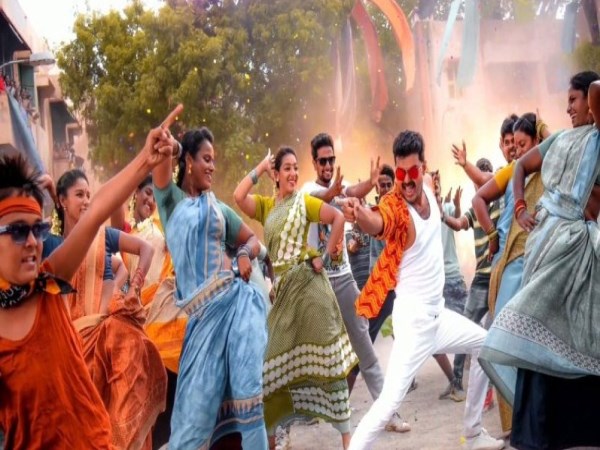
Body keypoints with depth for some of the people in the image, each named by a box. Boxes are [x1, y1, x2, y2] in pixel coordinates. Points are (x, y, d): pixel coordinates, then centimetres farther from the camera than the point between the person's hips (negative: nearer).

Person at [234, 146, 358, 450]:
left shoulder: (305, 202, 4)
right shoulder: (265, 206, 12)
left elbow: (338, 218, -7)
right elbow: (238, 196, -5)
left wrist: (327, 255, -11)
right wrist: (260, 168, 1)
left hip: (307, 283, -4)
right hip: (282, 286, 4)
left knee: (325, 355, -4)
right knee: (279, 358, 10)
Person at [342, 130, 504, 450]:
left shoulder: (428, 185, -2)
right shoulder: (394, 205, -24)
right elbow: (377, 223, -50)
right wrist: (359, 214, -70)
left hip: (437, 312, 8)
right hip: (413, 318, -8)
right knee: (389, 402, -19)